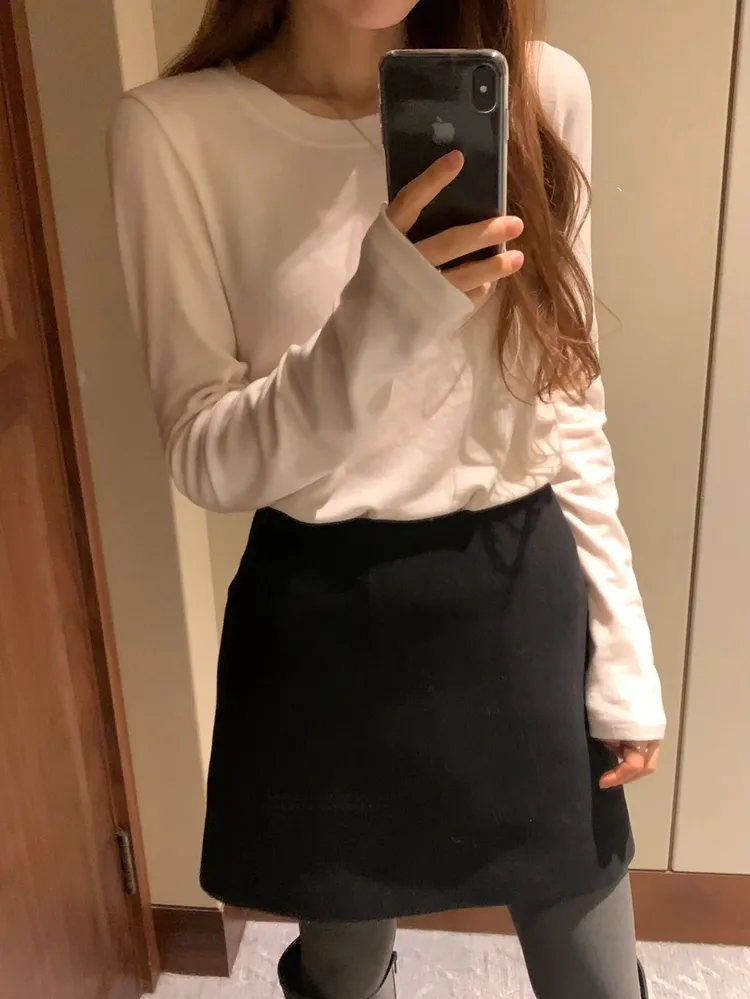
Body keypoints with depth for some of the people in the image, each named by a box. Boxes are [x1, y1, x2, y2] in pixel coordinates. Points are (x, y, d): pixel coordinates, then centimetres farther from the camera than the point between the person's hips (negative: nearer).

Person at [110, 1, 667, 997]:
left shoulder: (544, 91, -2)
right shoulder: (175, 130, -10)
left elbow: (567, 406, 2)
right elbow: (207, 460, -11)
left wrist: (621, 651, 4)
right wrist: (375, 327, -30)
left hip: (523, 597, 3)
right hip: (322, 624, -1)